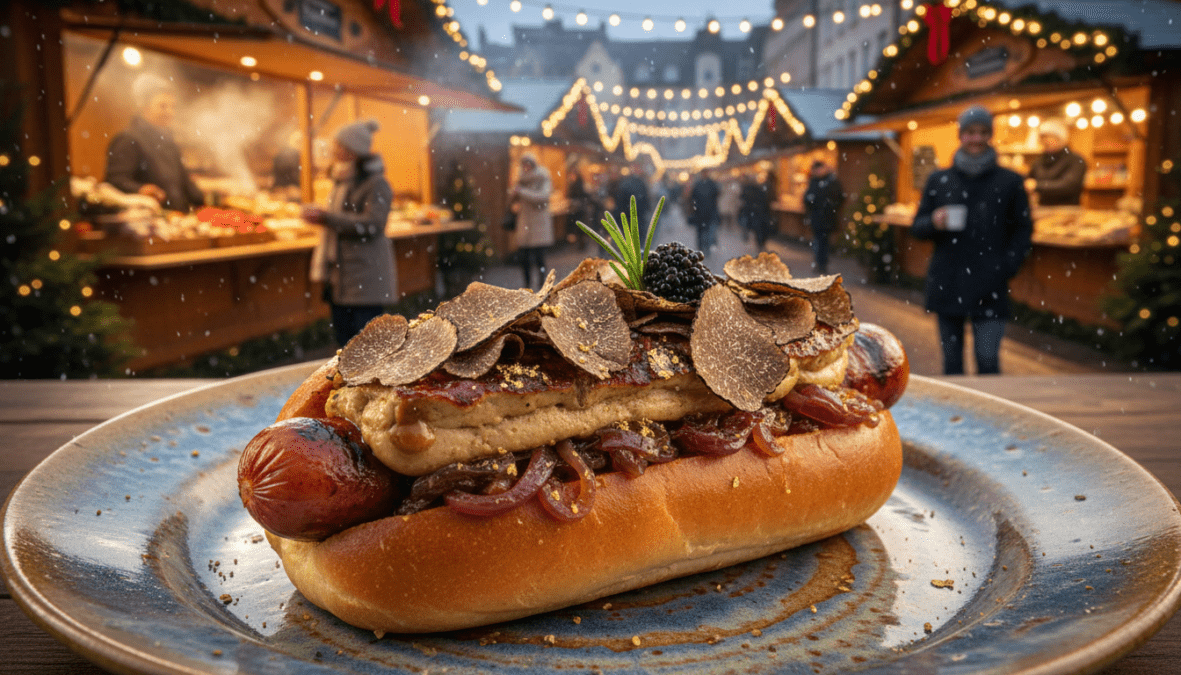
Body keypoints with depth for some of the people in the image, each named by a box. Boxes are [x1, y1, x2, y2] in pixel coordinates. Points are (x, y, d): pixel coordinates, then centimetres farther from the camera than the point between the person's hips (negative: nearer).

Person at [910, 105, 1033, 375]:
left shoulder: (1009, 182, 6)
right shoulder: (939, 181, 9)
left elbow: (1023, 227, 10)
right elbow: (917, 226, 12)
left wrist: (1008, 265, -5)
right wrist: (934, 222, -11)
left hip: (989, 289, -2)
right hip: (947, 285, 2)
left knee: (988, 360, -7)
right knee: (951, 360, 8)